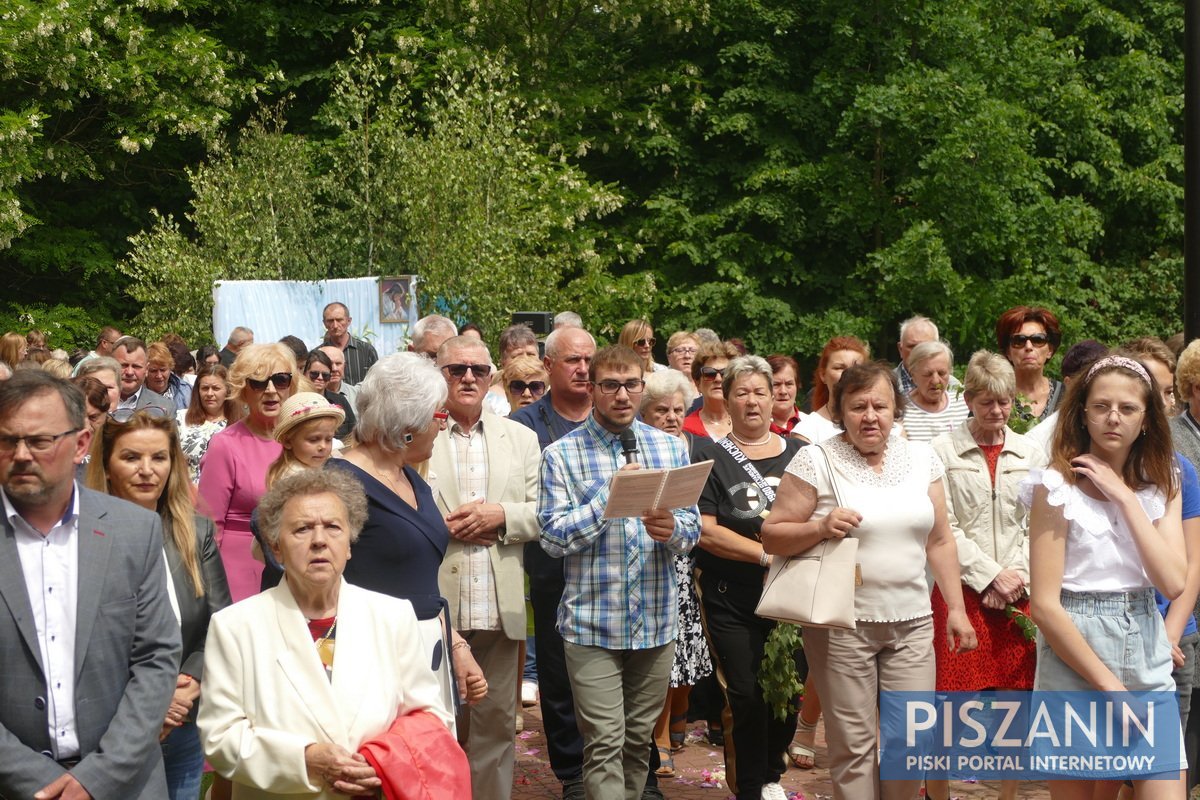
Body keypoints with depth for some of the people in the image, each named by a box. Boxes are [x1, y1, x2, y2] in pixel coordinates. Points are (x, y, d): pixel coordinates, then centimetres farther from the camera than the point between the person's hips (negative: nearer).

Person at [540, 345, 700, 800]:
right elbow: (553, 537, -10)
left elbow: (692, 529, 6)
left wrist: (671, 529, -17)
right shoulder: (561, 455, -3)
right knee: (605, 745, -5)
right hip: (592, 623, -3)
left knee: (639, 740, 15)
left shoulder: (671, 448, 7)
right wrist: (610, 496, -19)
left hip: (657, 621, 4)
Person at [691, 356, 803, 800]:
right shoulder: (712, 458, 0)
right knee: (747, 697, -1)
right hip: (732, 603, -2)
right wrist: (767, 555, -16)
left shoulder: (799, 454, 7)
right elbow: (705, 530, -9)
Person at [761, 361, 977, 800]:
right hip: (842, 624, -3)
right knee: (853, 744, 2)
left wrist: (956, 608, 11)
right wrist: (821, 526, -21)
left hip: (912, 623, 4)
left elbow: (940, 541, 13)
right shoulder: (816, 460, -5)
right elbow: (772, 536, -4)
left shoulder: (921, 456, 8)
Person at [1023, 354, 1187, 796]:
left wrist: (1124, 496, -12)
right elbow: (1044, 605, -12)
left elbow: (1173, 582, -9)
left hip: (1149, 662, 4)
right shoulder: (1057, 486, -9)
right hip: (1074, 657, -4)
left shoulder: (1161, 485, 6)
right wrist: (1110, 687, -13)